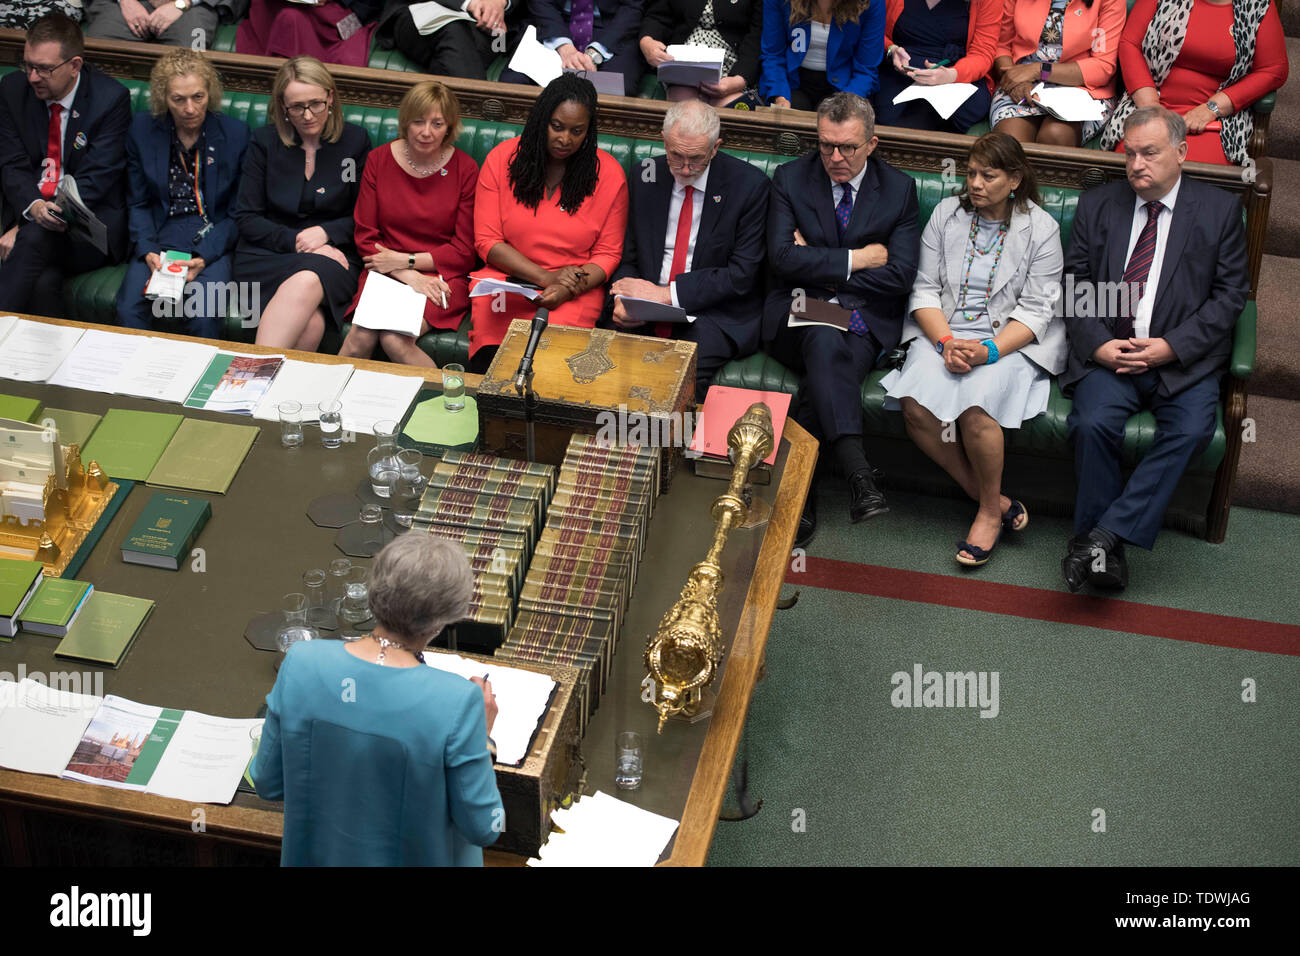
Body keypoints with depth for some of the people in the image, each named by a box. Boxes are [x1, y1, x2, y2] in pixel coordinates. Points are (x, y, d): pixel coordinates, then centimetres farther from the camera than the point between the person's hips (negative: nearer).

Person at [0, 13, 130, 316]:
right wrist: (33, 207, -21)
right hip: (28, 209, 3)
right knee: (45, 282, -31)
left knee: (35, 239, -34)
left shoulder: (111, 97, -9)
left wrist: (25, 229, -20)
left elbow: (95, 180, -12)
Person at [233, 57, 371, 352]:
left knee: (308, 282, -39)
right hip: (267, 254, 0)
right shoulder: (264, 142, 8)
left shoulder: (355, 141, 8)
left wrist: (325, 233, -9)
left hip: (331, 255, 0)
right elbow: (247, 218, 5)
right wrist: (295, 241, -10)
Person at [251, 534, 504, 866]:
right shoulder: (457, 701, -29)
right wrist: (482, 737, -5)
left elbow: (268, 784, -6)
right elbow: (483, 829, -18)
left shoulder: (301, 664, -20)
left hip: (319, 855, 3)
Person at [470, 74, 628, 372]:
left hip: (574, 294, 0)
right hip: (506, 278, 1)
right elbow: (487, 241, 2)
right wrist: (546, 277, -11)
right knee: (488, 362, -27)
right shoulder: (502, 158, 2)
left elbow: (608, 253, 4)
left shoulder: (609, 173, 1)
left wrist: (567, 289, -15)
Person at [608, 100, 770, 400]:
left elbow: (742, 274, -8)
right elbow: (629, 257, 14)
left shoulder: (749, 185, -4)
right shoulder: (646, 180, 8)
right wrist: (623, 298, -10)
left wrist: (667, 294, -15)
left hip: (715, 313, -3)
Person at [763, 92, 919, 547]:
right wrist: (854, 260, -9)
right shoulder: (790, 179, 7)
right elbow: (783, 257, -6)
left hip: (865, 320, 1)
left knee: (823, 374, -33)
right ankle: (859, 475, -49)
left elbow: (900, 275, -3)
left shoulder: (899, 189, 7)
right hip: (799, 315, -1)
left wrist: (819, 267, -4)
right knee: (825, 341, -37)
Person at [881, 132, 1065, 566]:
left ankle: (990, 511, -7)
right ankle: (994, 500, -11)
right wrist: (945, 342, -13)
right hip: (943, 332, 3)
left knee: (974, 408, -32)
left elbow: (1035, 310, -5)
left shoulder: (1041, 229, -1)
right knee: (916, 406, -26)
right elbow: (925, 289, 5)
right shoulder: (946, 213, 8)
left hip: (1010, 341, -3)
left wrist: (988, 350, -21)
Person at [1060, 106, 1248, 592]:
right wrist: (1098, 345, -9)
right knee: (1093, 424, -27)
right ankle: (1107, 552, -16)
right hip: (1108, 351, 1)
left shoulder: (1220, 210, 6)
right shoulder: (1097, 205, 12)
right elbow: (1075, 283, 9)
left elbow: (1230, 293, 2)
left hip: (1184, 357, -1)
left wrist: (1173, 347, -11)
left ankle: (1105, 534, -25)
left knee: (1190, 430, -29)